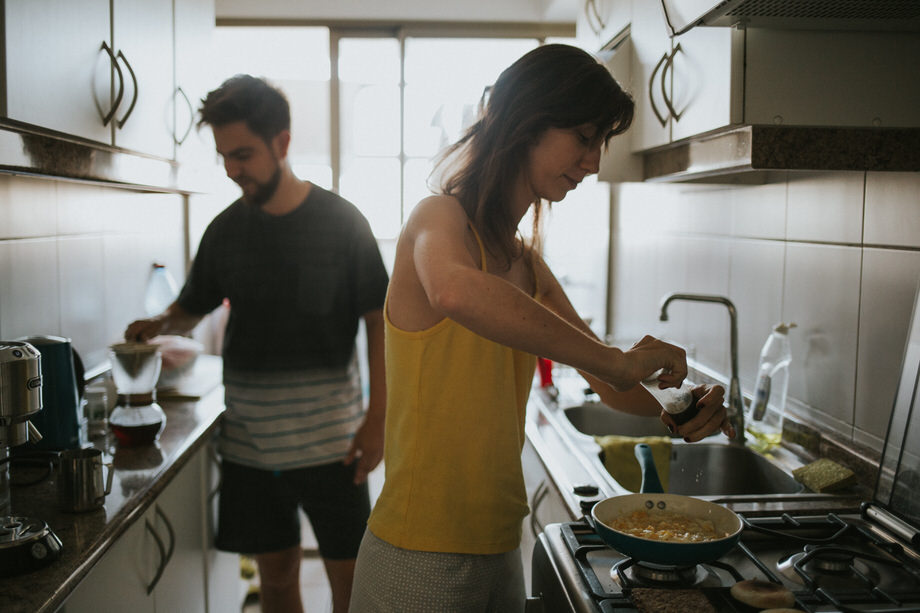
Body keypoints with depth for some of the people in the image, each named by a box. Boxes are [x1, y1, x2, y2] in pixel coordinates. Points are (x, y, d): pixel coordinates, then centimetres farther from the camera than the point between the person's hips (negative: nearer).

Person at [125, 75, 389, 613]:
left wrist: (377, 417, -11)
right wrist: (162, 323, -8)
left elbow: (378, 320, -5)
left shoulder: (340, 220, -6)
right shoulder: (226, 228, 4)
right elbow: (193, 308, 16)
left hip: (328, 440, -3)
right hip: (249, 441, 3)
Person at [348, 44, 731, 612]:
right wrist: (616, 359, -33)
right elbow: (457, 292, -38)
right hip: (421, 557, -8)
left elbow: (612, 384, 16)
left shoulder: (529, 266, 13)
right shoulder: (440, 218, -12)